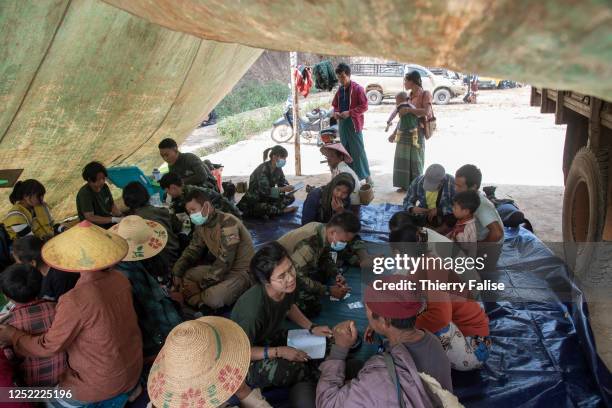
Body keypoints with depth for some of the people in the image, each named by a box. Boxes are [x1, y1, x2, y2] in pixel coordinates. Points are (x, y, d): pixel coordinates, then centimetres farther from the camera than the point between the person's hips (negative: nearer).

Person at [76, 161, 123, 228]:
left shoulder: (104, 187, 2)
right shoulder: (84, 194, -20)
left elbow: (112, 205, 9)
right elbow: (90, 217, -25)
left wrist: (121, 216, -11)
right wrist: (113, 219, -28)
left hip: (107, 219, 8)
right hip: (93, 226, -8)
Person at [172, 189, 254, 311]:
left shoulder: (227, 222, -25)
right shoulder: (201, 225, 3)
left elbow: (224, 262, -27)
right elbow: (192, 251, 12)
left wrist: (201, 284, -21)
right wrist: (177, 273, -4)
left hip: (243, 271, -9)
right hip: (221, 269, 9)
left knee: (212, 297, -31)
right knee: (185, 275, 2)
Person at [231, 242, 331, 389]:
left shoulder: (288, 287, -18)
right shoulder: (253, 310, -38)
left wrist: (312, 328, -4)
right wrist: (279, 352, -27)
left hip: (273, 338, 6)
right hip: (251, 357, -6)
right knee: (294, 370, -31)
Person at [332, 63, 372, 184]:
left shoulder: (358, 88, -8)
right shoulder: (340, 90, 11)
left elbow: (364, 106, -11)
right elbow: (335, 105, 22)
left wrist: (350, 112, -19)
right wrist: (336, 112, 0)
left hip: (354, 124, -6)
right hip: (342, 124, 6)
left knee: (358, 150, -4)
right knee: (345, 151, 10)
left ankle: (366, 175, 5)